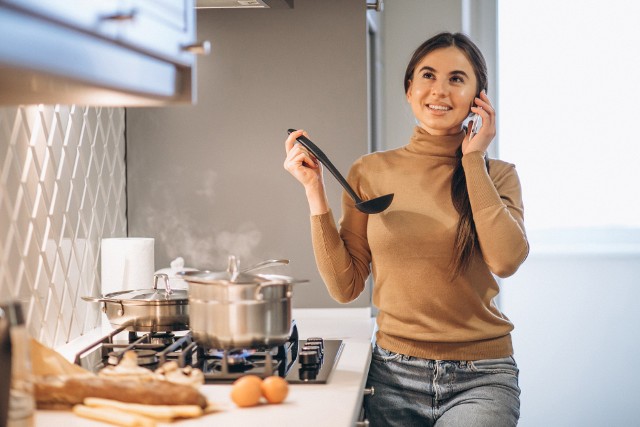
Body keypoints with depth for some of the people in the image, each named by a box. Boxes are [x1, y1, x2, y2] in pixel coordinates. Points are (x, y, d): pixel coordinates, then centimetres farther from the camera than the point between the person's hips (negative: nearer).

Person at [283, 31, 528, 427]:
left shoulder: (496, 176, 1)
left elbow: (506, 260, -18)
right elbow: (345, 286, 1)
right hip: (395, 374, 2)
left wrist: (473, 160, -9)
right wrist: (315, 191, -6)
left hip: (479, 378, -1)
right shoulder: (370, 172, 3)